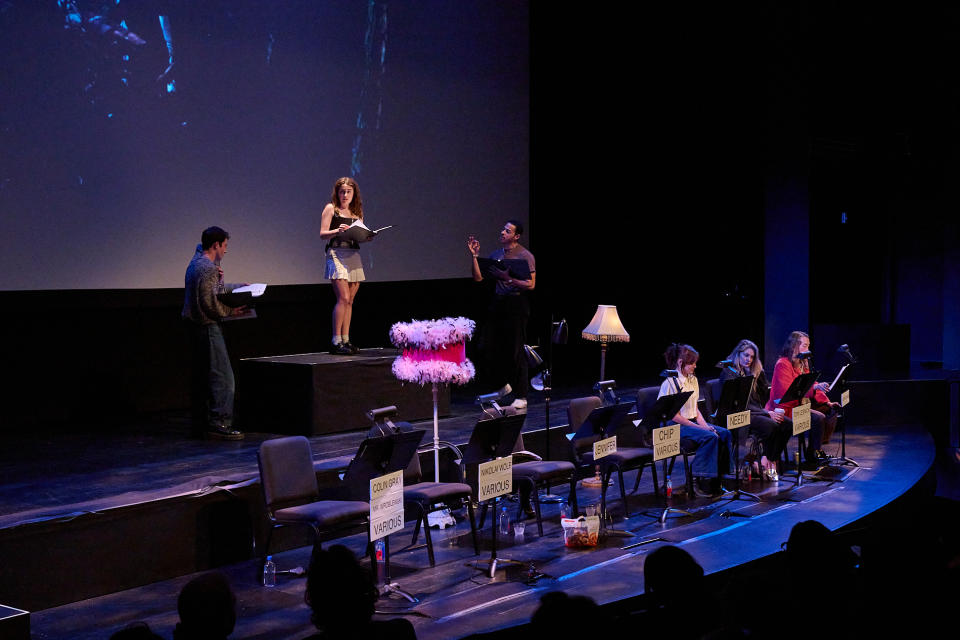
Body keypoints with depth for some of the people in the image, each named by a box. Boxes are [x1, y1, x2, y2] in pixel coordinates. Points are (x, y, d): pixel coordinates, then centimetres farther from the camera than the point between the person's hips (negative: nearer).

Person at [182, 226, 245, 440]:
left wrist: (238, 287, 24)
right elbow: (209, 303, -21)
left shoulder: (197, 262, 16)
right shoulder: (207, 268, -17)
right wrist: (230, 311, -9)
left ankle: (201, 423, 18)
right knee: (222, 375, -10)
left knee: (203, 375, 14)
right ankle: (219, 423, -13)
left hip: (197, 326, 11)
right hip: (208, 326, -11)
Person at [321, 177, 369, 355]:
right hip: (336, 253, -6)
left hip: (354, 255, 6)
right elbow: (322, 234, -4)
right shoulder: (331, 208, 4)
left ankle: (345, 340, 9)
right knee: (343, 298, -14)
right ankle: (336, 341, -11)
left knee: (349, 300, 5)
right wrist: (337, 231, -22)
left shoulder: (357, 212, 18)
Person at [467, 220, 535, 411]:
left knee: (515, 350, -4)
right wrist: (474, 255, 0)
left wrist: (508, 278, -23)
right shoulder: (496, 254, 12)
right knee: (488, 347, 5)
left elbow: (531, 285, -13)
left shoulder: (525, 256, -7)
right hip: (498, 303, 7)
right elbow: (478, 277, 9)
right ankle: (503, 386, 22)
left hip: (517, 305, -6)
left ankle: (521, 397, 3)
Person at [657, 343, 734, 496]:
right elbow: (673, 416, -17)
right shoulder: (670, 383, -14)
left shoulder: (693, 380, 12)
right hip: (676, 427, -8)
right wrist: (700, 428, -18)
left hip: (693, 422, 8)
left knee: (724, 433, -13)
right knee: (710, 437, -29)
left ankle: (719, 475, -9)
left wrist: (704, 425, -3)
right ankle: (703, 482, -22)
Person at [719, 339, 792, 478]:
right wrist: (767, 413, -18)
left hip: (756, 412, 8)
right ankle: (766, 461, -14)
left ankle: (771, 460, -10)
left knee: (787, 424, -16)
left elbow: (764, 396, 9)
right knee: (771, 425, -31)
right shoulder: (728, 373, -5)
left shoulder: (751, 372, 18)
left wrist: (758, 372, 0)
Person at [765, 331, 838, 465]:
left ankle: (819, 448, 3)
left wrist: (827, 402, 2)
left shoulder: (803, 363, 15)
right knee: (818, 417, -26)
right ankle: (812, 453, -11)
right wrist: (814, 387, -32)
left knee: (831, 411, -2)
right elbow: (786, 392, -26)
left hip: (802, 404, 10)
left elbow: (813, 385, 18)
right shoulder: (783, 364, -16)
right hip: (786, 408, -10)